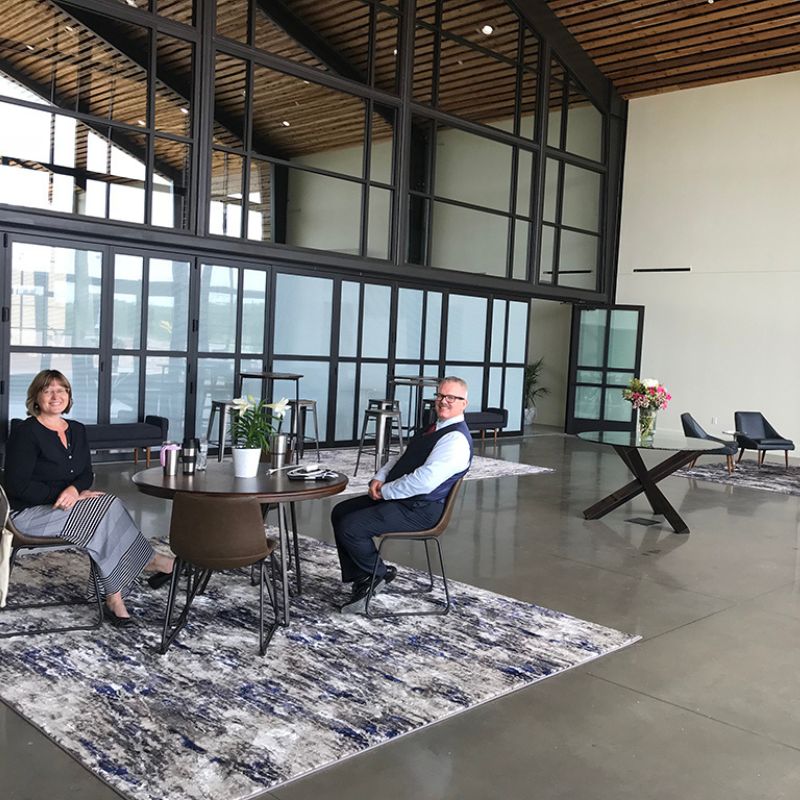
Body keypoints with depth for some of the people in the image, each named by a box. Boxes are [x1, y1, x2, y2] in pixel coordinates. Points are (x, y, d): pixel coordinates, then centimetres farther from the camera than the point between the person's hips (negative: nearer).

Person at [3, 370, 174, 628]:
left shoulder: (77, 430, 11)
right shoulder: (25, 433, -10)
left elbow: (87, 474, 8)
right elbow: (18, 485, -15)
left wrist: (75, 489, -15)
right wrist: (60, 496, -20)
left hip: (68, 505, 6)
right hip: (29, 514, -6)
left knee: (108, 507, -26)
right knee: (108, 510, -27)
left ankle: (113, 599, -26)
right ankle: (150, 562, -14)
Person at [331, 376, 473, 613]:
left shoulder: (456, 440, -19)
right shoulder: (434, 428, 14)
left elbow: (424, 481, -28)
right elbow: (401, 458, 21)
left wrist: (385, 491, -16)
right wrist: (379, 478, 1)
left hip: (419, 510, -10)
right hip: (398, 496, 10)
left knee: (350, 527, -18)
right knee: (340, 512, 8)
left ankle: (379, 574, 8)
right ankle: (361, 581, 9)